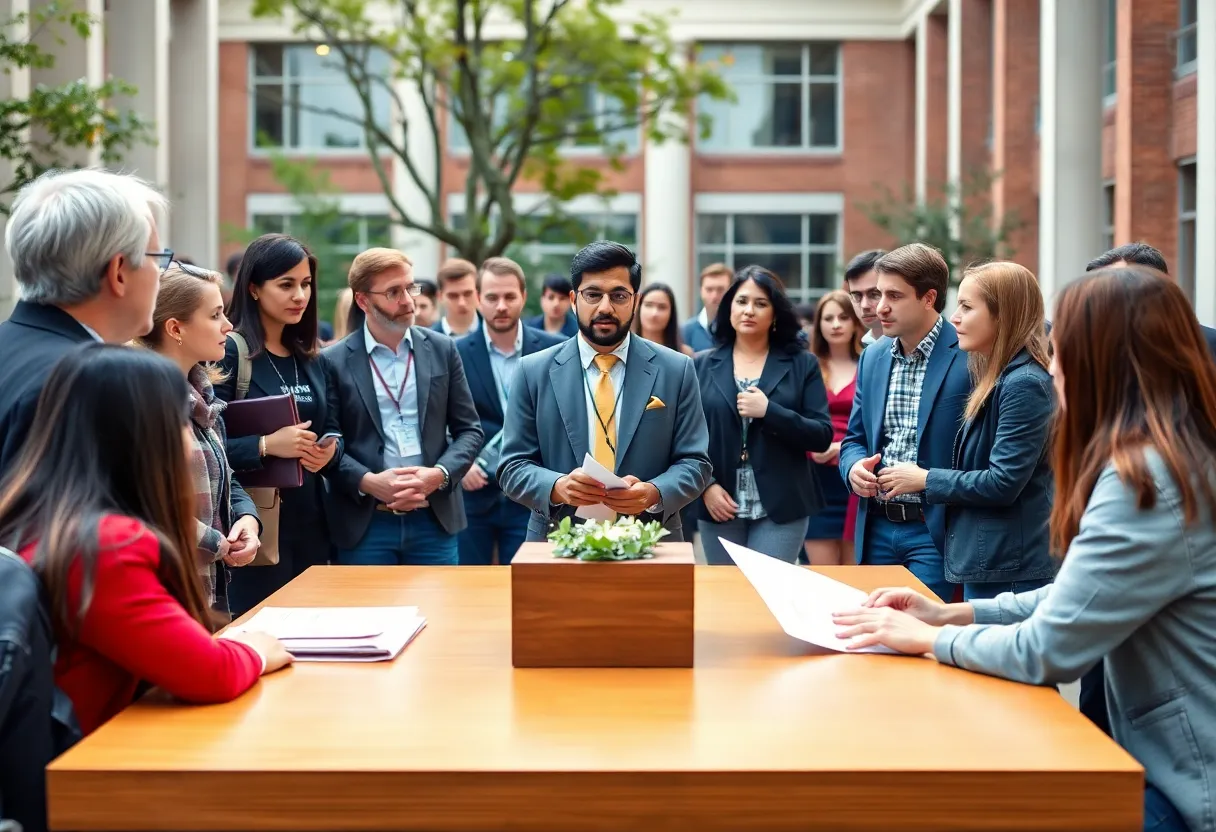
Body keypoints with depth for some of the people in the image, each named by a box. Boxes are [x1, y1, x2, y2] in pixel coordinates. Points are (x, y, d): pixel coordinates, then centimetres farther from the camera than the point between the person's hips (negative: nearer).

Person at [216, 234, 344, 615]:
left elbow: (333, 429, 14)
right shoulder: (229, 352, -8)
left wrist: (329, 450, -7)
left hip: (310, 522, 7)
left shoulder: (311, 358, 13)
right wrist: (265, 445, -25)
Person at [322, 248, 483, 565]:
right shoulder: (334, 361, -1)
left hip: (435, 519, 2)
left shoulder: (441, 349, 6)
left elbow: (470, 429, 7)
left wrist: (439, 474, -10)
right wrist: (368, 482, -16)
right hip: (363, 526, -2)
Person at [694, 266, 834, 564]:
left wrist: (769, 411, -15)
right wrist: (706, 485, -9)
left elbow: (822, 437, -3)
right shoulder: (703, 366, 6)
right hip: (720, 506, 2)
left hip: (781, 507, -1)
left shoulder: (802, 364, 3)